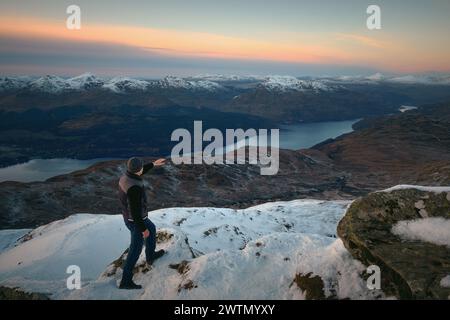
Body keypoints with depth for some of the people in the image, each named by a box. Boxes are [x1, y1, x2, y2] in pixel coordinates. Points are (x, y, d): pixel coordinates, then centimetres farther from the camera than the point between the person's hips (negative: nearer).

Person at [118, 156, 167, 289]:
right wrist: (143, 229, -21)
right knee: (135, 250, 7)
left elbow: (137, 173, 16)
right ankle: (126, 281, 19)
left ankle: (151, 256, 53)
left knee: (152, 229, 32)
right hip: (137, 222, -9)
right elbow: (135, 211, -33)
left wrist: (153, 164, 22)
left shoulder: (125, 177, -9)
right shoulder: (134, 188, -38)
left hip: (129, 217, 9)